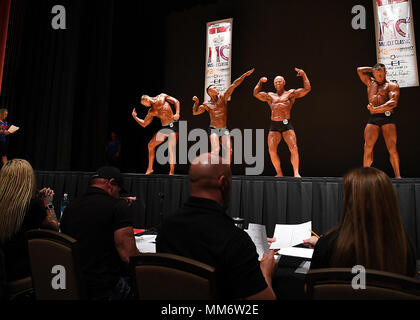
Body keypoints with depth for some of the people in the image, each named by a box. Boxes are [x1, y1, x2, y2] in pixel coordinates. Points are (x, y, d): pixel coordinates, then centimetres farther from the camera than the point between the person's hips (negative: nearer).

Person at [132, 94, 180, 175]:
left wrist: (177, 113, -15)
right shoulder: (151, 112, 16)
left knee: (171, 149, -16)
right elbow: (144, 124, 21)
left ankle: (172, 171, -6)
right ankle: (150, 168, 22)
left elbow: (176, 102, 1)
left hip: (173, 125, -7)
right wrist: (135, 117, 10)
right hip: (164, 128, 7)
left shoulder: (162, 97, 5)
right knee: (151, 145, 10)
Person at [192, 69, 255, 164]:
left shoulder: (223, 97, 6)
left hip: (224, 129, 2)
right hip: (213, 129, -2)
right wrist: (196, 102, -4)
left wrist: (244, 75, -1)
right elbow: (195, 112, 11)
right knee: (215, 150, -17)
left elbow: (233, 85, 1)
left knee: (228, 150, -9)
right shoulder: (207, 105, 6)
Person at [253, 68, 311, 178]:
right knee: (272, 150, -9)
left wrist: (304, 74, 10)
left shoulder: (291, 93, 14)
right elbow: (256, 94, 22)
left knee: (294, 148, -15)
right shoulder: (270, 96, 23)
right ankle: (279, 173, 2)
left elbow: (307, 89, 8)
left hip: (287, 124, -2)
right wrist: (260, 82, 17)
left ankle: (296, 173, -10)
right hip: (274, 126, 3)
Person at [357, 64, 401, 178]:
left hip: (387, 117, -3)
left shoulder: (392, 86, 10)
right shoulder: (370, 83, 23)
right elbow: (360, 70, 26)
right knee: (368, 147, -10)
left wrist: (376, 109, -15)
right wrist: (373, 69, 23)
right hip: (373, 119, 3)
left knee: (392, 148, -10)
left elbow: (393, 103, -6)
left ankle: (397, 175, -5)